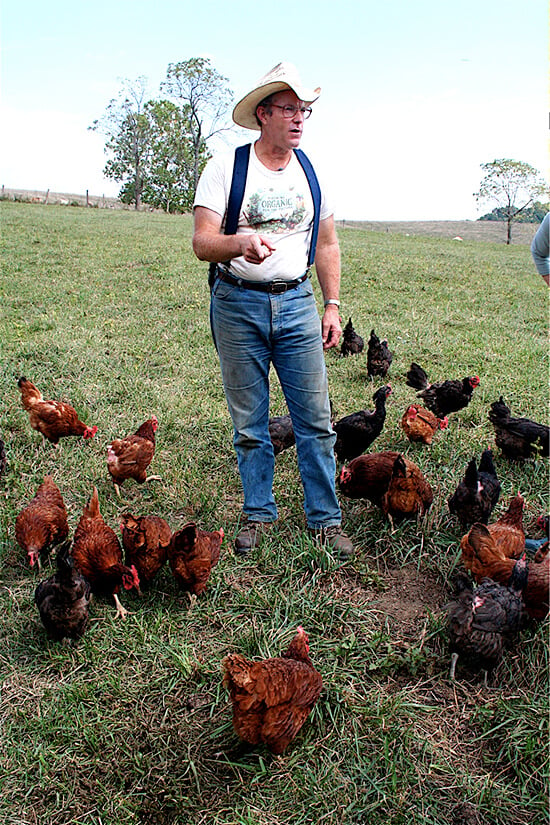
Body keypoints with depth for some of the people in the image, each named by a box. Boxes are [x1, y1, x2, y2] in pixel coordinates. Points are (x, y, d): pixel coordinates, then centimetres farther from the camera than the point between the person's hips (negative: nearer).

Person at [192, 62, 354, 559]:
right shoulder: (226, 167, -4)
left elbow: (327, 244, 16)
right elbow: (202, 242, -13)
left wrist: (332, 305, 8)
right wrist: (240, 242, -34)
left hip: (297, 303, 3)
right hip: (239, 304, -2)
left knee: (316, 419, 0)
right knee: (249, 422, 6)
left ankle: (325, 519, 13)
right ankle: (258, 514, 22)